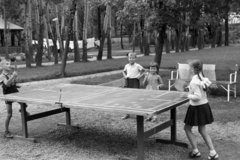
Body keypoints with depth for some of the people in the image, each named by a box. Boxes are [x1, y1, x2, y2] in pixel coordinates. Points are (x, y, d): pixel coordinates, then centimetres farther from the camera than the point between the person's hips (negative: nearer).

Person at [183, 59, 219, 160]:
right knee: (202, 130, 16)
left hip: (197, 107, -8)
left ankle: (195, 151, 13)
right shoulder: (203, 79, 2)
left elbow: (197, 97, -26)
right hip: (205, 105, 8)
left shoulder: (194, 81, -22)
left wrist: (188, 96, -9)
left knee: (187, 128, 10)